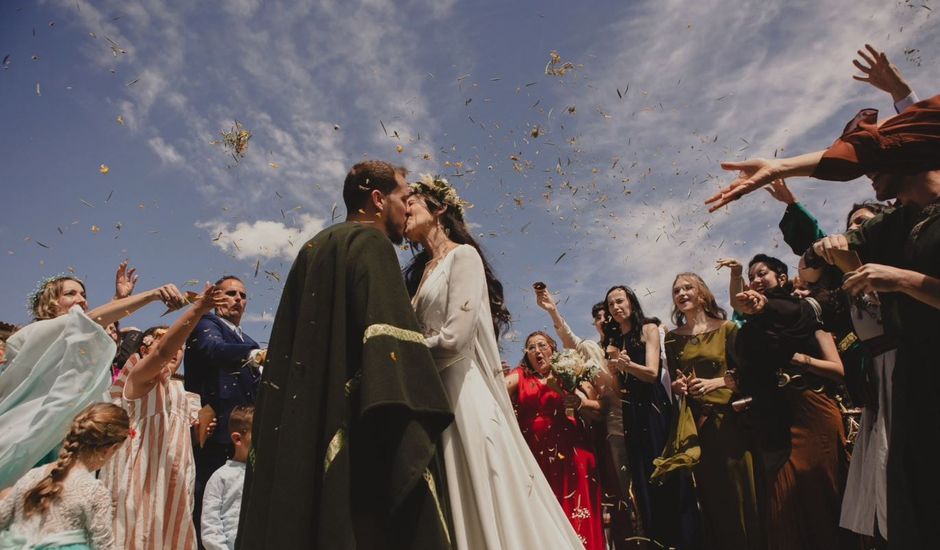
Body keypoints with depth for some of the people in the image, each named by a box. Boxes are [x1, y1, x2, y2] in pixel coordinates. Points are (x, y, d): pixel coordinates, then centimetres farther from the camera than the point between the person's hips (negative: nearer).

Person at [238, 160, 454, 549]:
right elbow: (387, 335, -18)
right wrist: (411, 430, -23)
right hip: (353, 429, -9)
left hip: (301, 426, 10)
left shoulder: (315, 250, 24)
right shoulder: (371, 244, -3)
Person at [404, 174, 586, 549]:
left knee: (486, 504, -5)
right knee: (454, 510, 7)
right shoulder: (421, 271, 20)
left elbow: (455, 338, -15)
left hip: (462, 394, -7)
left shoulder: (462, 255, -3)